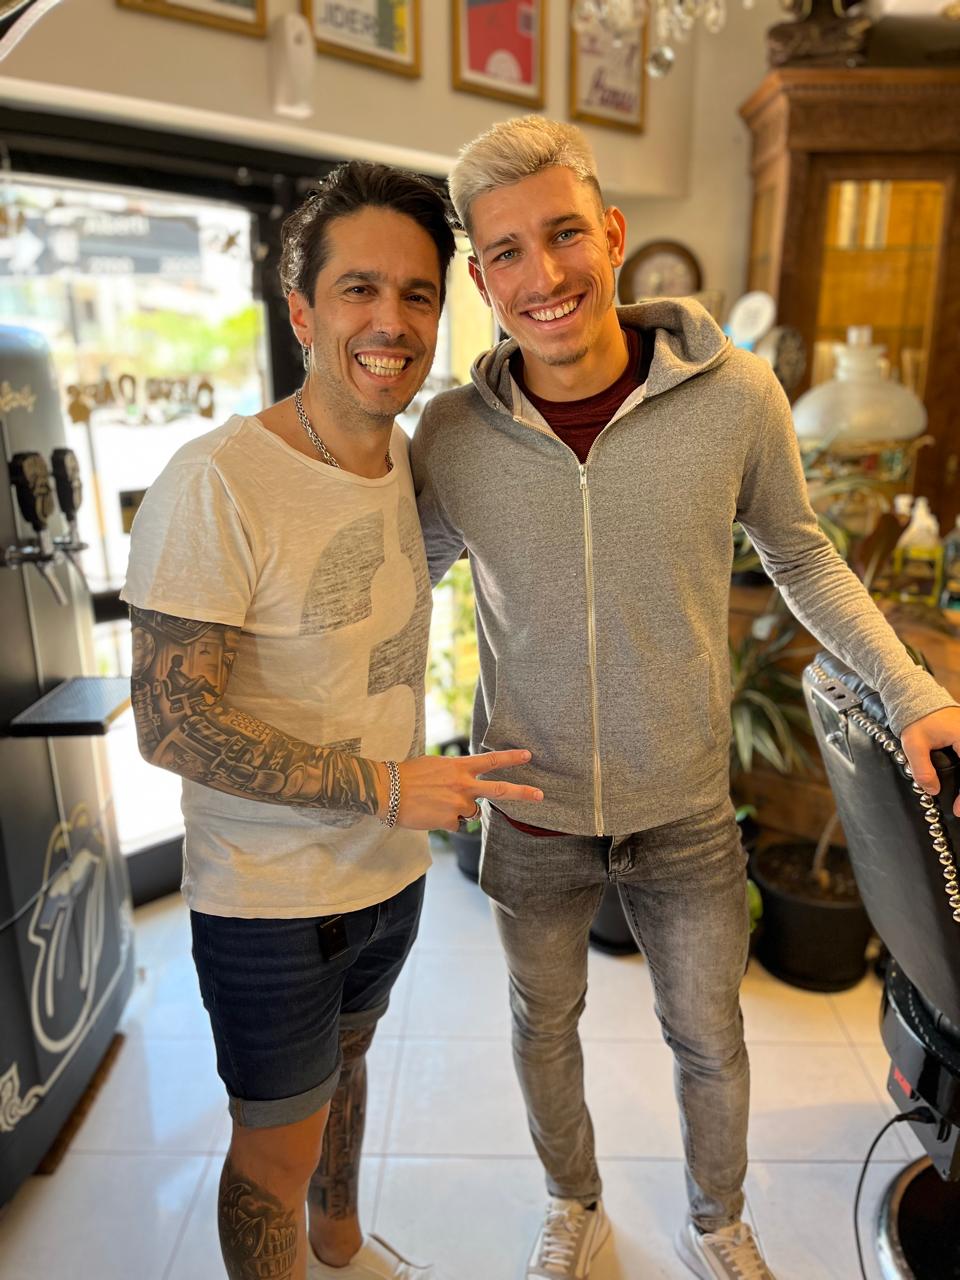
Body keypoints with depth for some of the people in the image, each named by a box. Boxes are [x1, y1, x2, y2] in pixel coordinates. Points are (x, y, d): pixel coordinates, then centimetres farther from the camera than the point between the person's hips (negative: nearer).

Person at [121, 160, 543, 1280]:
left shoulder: (410, 455, -2)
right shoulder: (215, 483, -25)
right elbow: (171, 725, -24)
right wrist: (384, 785, -24)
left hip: (391, 865, 7)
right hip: (267, 900, -7)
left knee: (346, 1059, 31)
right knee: (276, 1147, 15)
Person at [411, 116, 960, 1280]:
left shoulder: (735, 398, -16)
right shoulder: (452, 433, -13)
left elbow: (800, 555, 0)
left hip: (685, 814, 0)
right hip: (530, 816, 1)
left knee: (709, 1042, 22)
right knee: (545, 1028, 24)